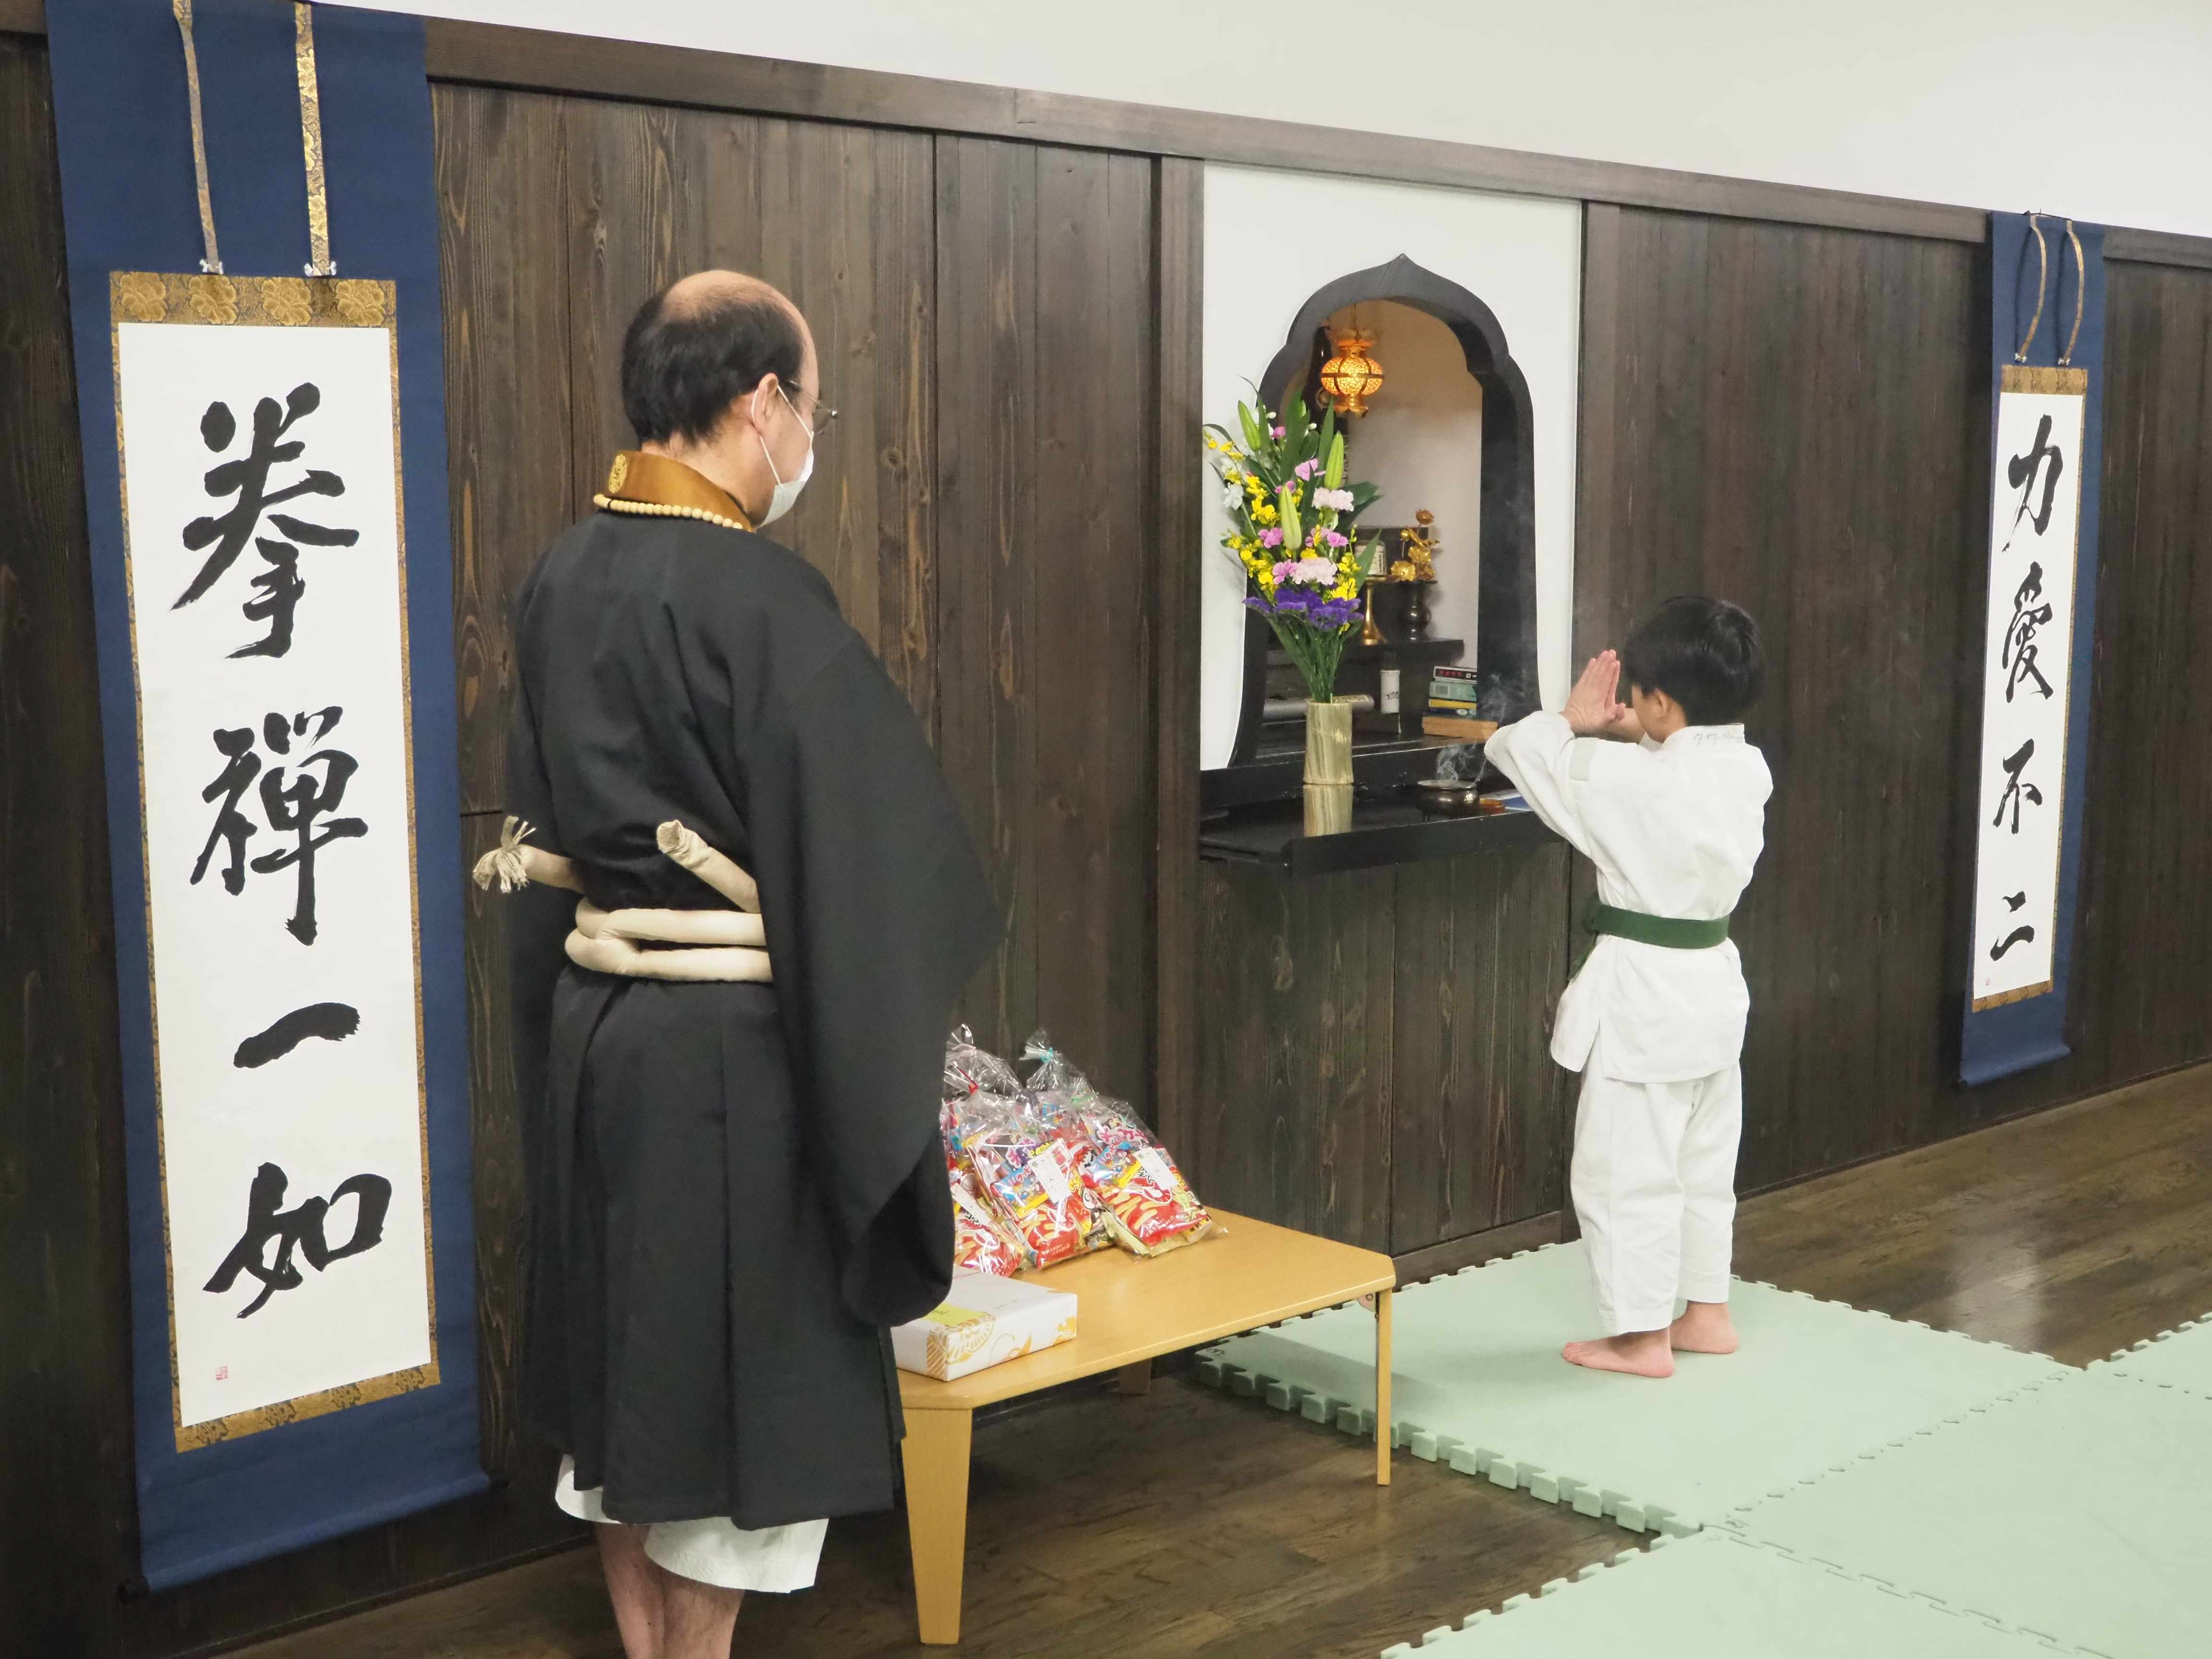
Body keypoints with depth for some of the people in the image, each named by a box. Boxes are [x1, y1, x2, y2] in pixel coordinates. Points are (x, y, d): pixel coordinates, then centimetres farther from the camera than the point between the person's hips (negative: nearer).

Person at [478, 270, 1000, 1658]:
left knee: (624, 1352, 18)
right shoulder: (762, 596, -20)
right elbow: (861, 847, -17)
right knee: (730, 1369, 7)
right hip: (728, 1047, -8)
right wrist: (884, 1047, -5)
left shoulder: (562, 579, 3)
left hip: (586, 1021, 8)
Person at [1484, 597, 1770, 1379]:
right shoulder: (1748, 770, -2)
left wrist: (1574, 720, 4)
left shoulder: (1632, 779, -23)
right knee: (1704, 1162, 19)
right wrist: (1633, 733, 4)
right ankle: (1706, 1313, 31)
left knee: (1626, 1169, 4)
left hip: (1643, 992, -8)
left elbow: (1515, 749, -13)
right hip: (1713, 981, 8)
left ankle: (1642, 1336, 11)